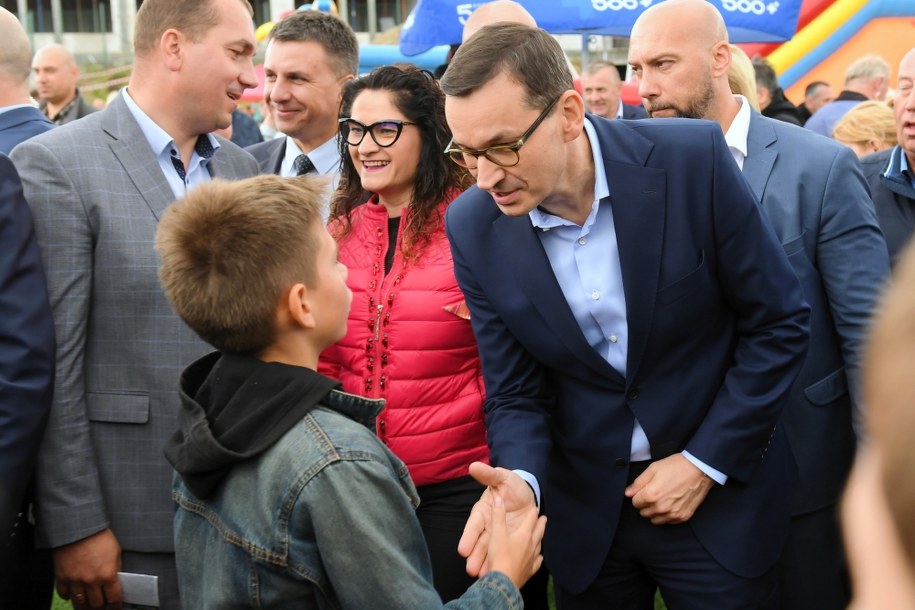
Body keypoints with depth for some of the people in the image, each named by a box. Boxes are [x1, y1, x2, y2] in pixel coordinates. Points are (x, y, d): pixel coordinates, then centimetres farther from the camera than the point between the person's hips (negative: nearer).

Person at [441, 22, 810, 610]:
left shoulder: (691, 159, -19)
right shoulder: (474, 226, -11)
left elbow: (780, 322, -10)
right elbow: (515, 393, -4)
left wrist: (705, 463, -11)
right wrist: (521, 482, -24)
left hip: (717, 489, -2)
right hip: (585, 508, 2)